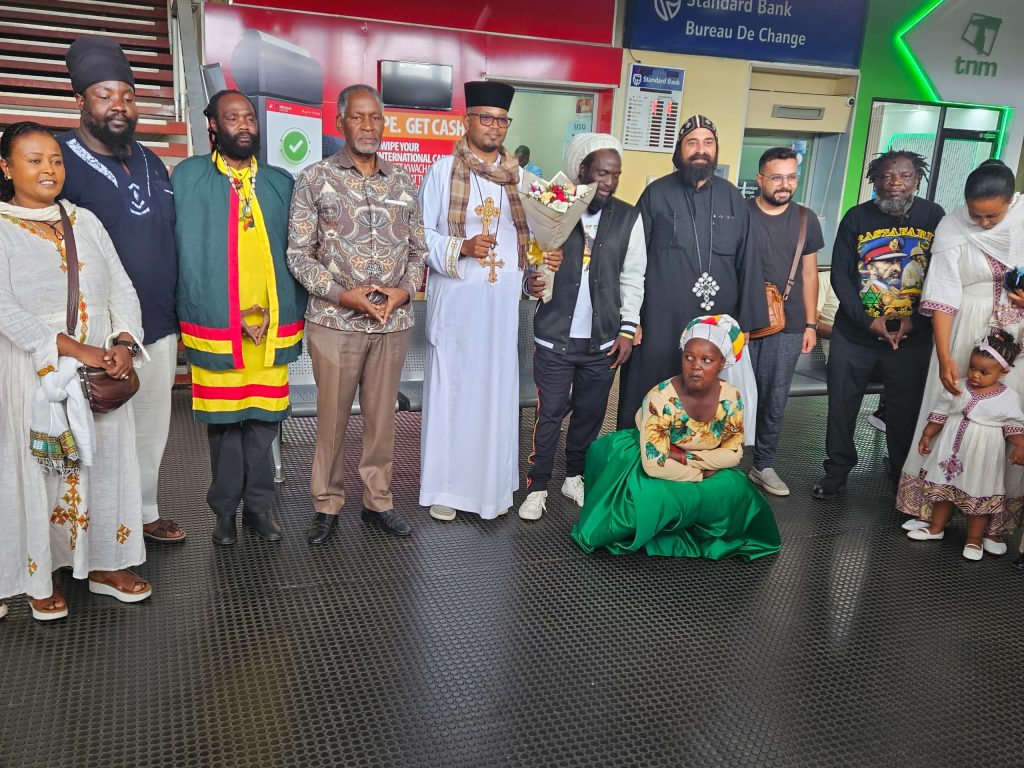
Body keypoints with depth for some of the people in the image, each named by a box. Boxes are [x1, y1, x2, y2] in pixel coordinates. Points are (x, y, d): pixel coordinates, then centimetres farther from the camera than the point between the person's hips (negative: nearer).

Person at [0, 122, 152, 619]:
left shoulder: (84, 221, 10)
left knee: (104, 462, 9)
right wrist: (73, 349, -22)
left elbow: (121, 288, 6)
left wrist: (123, 344, -11)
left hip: (102, 372, 4)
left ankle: (104, 564, 23)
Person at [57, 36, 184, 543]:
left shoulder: (151, 164, 11)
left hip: (160, 330, 6)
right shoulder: (61, 162, -9)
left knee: (151, 430, 16)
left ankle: (144, 512, 33)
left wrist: (175, 318, 16)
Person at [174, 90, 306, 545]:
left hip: (273, 327, 2)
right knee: (224, 421, 8)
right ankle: (225, 508, 22)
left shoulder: (280, 183, 9)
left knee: (264, 420, 8)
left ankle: (259, 504, 21)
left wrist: (291, 316, -1)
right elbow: (187, 255, -4)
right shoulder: (188, 177, 0)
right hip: (215, 327, -2)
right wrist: (234, 317, -10)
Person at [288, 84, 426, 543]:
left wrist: (405, 290, -7)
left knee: (382, 417, 11)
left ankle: (378, 501, 25)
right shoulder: (315, 179, -1)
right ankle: (327, 505, 22)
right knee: (332, 419, 6)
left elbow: (418, 249, 12)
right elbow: (298, 253, -3)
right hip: (335, 321, -3)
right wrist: (342, 294, -14)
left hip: (393, 323, 3)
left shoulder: (403, 184, 9)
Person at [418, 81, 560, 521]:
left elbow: (528, 235, 14)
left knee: (497, 389, 7)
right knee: (450, 388, 2)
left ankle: (493, 484, 19)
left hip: (503, 300, 3)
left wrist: (547, 257, -6)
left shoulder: (519, 176, 10)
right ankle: (445, 486, 14)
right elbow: (421, 234, -3)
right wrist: (461, 247, -18)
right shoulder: (443, 171, -1)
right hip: (456, 299, -3)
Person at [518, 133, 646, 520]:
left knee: (590, 413, 12)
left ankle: (575, 477, 31)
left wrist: (627, 329, 1)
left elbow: (632, 278, 6)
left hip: (603, 341, 2)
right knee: (549, 413, 2)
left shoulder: (629, 217, 3)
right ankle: (537, 487, 15)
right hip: (554, 337, -2)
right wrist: (531, 281, -20)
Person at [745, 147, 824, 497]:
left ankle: (763, 466, 21)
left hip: (787, 327, 3)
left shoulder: (805, 219, 7)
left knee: (775, 401, 8)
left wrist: (811, 324, 8)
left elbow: (809, 273, 11)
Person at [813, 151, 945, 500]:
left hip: (912, 337, 0)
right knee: (841, 404, 8)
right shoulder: (857, 217, -3)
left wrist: (916, 319, -12)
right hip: (854, 333, 1)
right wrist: (868, 321, -13)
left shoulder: (934, 217, -2)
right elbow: (840, 274, -5)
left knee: (906, 411, 9)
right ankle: (837, 470, 26)